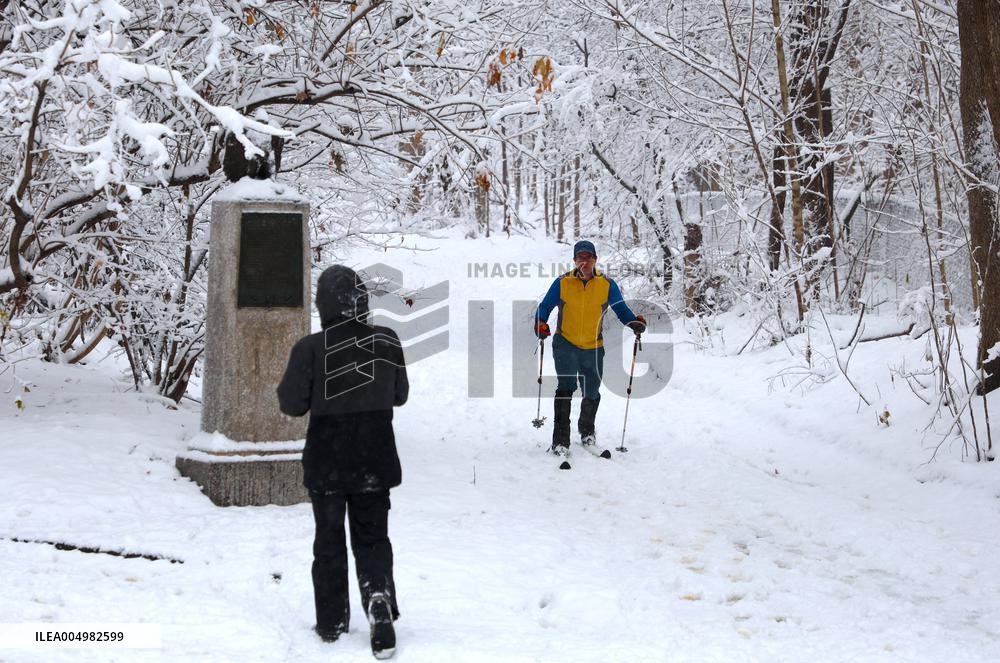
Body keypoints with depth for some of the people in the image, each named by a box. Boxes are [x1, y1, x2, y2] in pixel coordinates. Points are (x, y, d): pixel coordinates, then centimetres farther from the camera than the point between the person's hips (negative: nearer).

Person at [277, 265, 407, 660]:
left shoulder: (310, 348, -16)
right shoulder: (387, 342, -8)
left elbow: (292, 405, -8)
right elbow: (400, 395, 5)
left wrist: (287, 384, 11)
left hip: (326, 464, -1)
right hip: (375, 463, 2)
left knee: (329, 541, 15)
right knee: (372, 539, 12)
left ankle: (332, 621, 21)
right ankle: (380, 605, -10)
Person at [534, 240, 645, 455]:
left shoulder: (607, 285, -3)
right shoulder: (562, 283, -5)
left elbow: (621, 309, 2)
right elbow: (545, 306, 1)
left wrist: (635, 322, -18)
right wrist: (541, 324, -20)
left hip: (593, 348, 2)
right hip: (565, 343, -2)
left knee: (591, 393, 12)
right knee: (565, 387, -18)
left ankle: (587, 430, 41)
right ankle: (560, 440, -13)